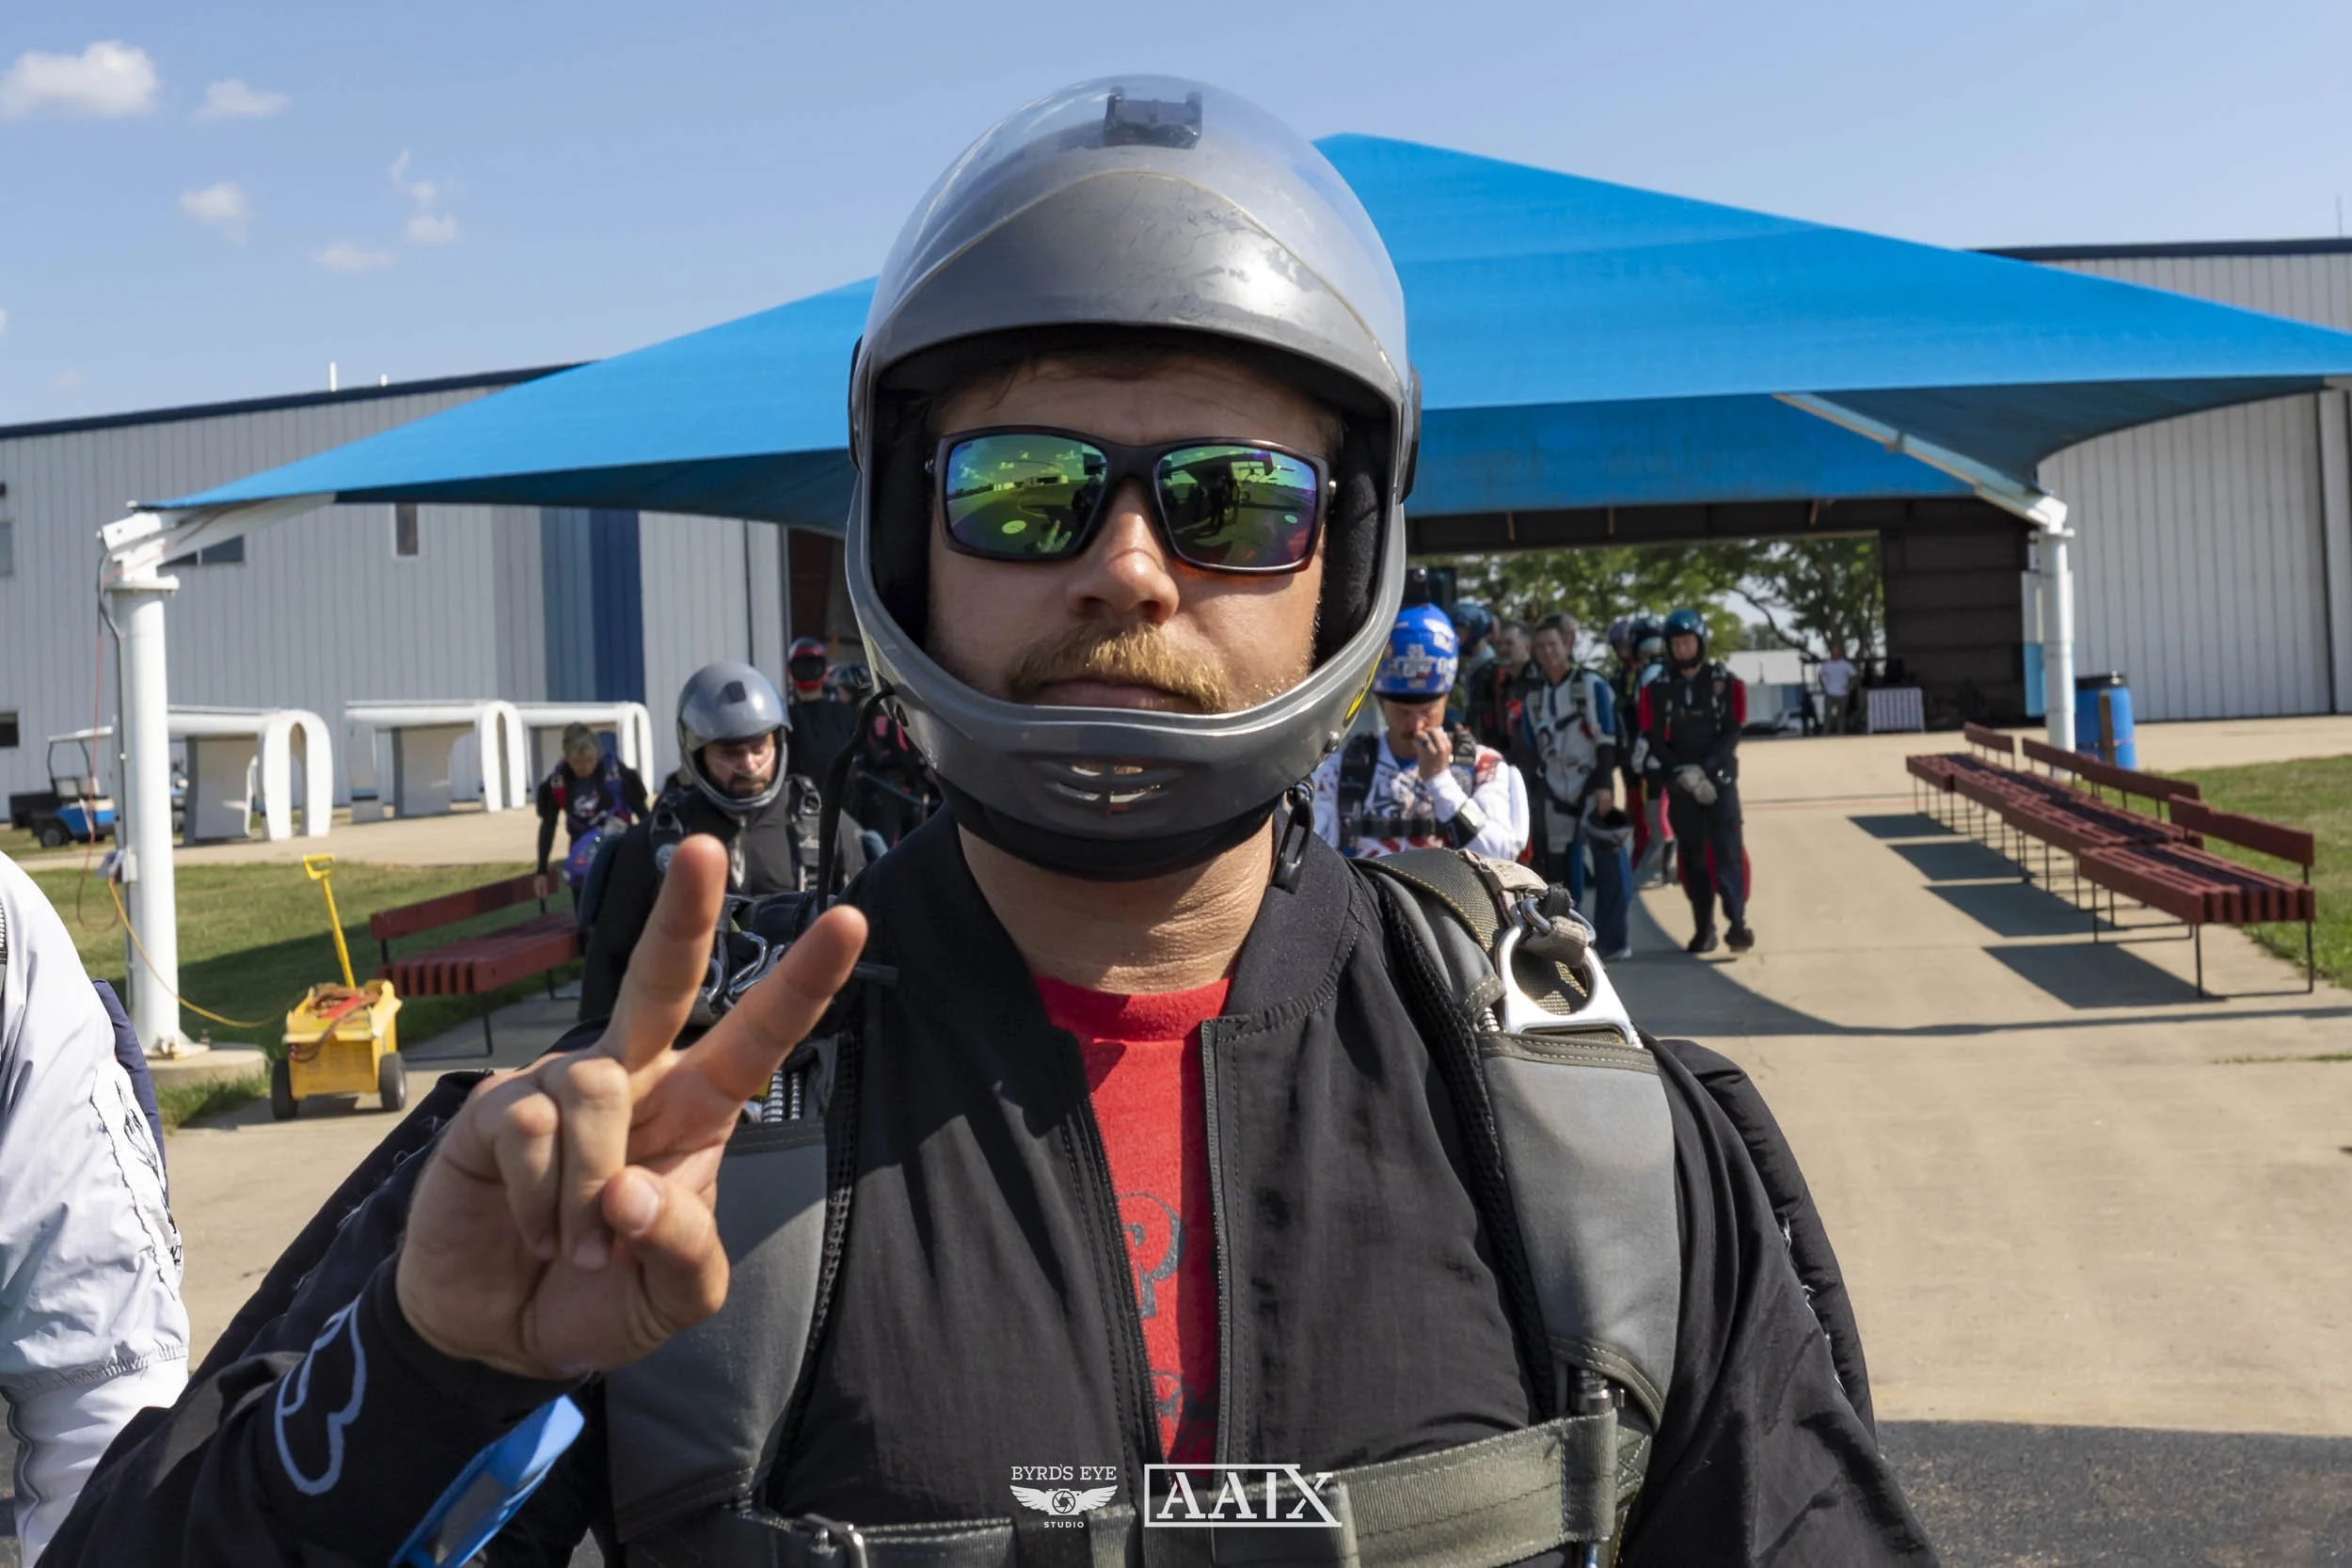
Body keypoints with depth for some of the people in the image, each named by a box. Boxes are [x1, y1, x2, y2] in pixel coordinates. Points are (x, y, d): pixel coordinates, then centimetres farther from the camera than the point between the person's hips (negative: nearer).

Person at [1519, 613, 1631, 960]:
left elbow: (1607, 740, -9)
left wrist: (1604, 786, -15)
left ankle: (1614, 940, -4)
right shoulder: (1532, 694, 10)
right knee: (1560, 863, 5)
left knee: (1610, 862, -10)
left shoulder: (1592, 686, -4)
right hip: (1554, 791, 4)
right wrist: (1537, 787, 12)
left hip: (1592, 786, -4)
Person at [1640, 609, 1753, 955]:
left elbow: (1732, 732, -4)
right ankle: (1703, 929, 11)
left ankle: (1737, 922, -15)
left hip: (1719, 779, -2)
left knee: (1727, 851, -12)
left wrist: (1705, 767, -16)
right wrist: (1683, 772, -14)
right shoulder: (1657, 688, 4)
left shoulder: (1725, 682, 1)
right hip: (1679, 783, 2)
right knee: (1692, 857, 5)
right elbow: (1654, 738, -1)